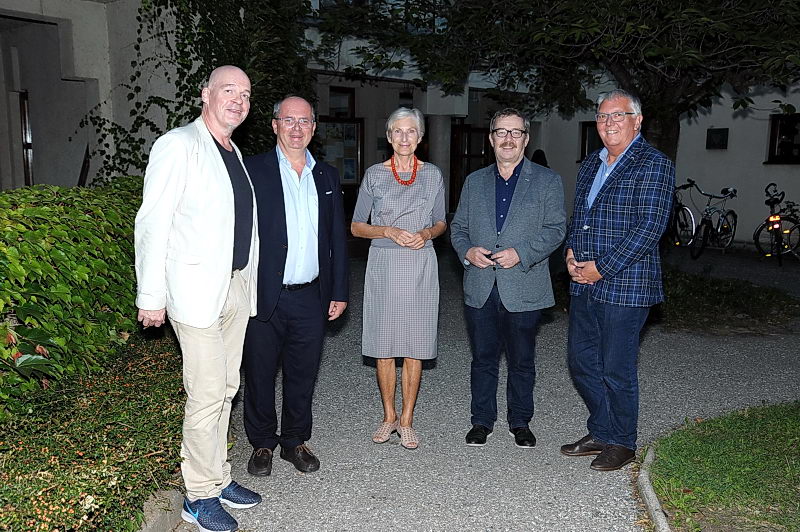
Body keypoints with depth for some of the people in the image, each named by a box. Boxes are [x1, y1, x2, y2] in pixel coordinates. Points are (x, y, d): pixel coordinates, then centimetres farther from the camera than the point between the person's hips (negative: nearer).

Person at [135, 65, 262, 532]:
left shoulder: (235, 154, 16)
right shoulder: (179, 145, -8)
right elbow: (152, 224, -12)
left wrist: (248, 282, 15)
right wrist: (151, 296, -14)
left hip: (238, 286, 8)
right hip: (198, 289, -8)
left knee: (226, 388, 14)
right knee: (207, 394, -4)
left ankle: (218, 478, 28)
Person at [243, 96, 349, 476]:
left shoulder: (327, 176, 10)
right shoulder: (252, 170, -3)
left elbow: (338, 238, 12)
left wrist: (339, 292, 9)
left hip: (311, 298, 3)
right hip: (264, 297, -3)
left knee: (302, 375, 13)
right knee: (260, 374, 10)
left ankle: (295, 441, 31)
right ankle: (262, 443, 29)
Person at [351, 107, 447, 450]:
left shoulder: (432, 175, 7)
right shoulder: (374, 175, 4)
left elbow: (441, 222, 15)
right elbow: (356, 226, 5)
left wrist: (427, 233, -7)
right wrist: (389, 231, -11)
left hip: (420, 266, 0)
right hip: (384, 265, 0)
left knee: (414, 346, 2)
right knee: (383, 346, 3)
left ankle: (407, 421, 14)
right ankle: (389, 416, 20)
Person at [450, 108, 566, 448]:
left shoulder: (547, 181, 3)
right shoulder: (474, 181, 13)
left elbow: (555, 228, -3)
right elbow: (458, 226, 14)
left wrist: (521, 253, -17)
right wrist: (467, 250, -7)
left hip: (523, 288, -2)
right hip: (480, 288, 2)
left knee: (522, 361, 10)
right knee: (483, 358, 10)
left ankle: (520, 422, 26)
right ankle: (482, 420, 24)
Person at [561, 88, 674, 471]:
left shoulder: (654, 165, -8)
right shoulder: (590, 165, 16)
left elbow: (650, 227, -17)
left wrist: (602, 268, -18)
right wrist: (571, 253, 2)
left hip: (624, 287, -8)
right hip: (583, 284, 8)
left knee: (616, 370, 2)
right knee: (582, 364, 14)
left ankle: (621, 443, 22)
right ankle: (600, 433, 32)